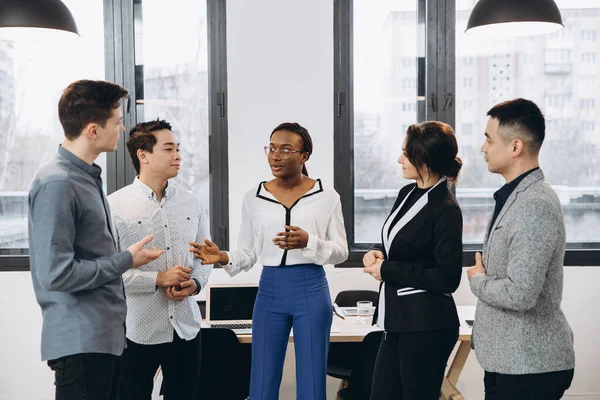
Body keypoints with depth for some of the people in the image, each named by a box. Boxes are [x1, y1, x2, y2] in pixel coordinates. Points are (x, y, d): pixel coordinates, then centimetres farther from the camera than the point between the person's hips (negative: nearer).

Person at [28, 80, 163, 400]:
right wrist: (126, 260, -13)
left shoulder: (87, 176, 10)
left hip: (106, 333, 9)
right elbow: (57, 274, -23)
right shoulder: (56, 184, -18)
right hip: (81, 339, -9)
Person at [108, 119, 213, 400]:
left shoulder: (191, 203, 7)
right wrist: (159, 279, -18)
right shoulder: (115, 206, -9)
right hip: (137, 329, -4)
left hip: (185, 326, 5)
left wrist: (195, 283, -7)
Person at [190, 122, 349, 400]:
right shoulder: (253, 198, 4)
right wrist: (223, 258, -14)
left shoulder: (327, 196, -1)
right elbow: (248, 254, 7)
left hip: (311, 291, -2)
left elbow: (341, 252, -1)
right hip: (269, 291, 2)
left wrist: (308, 242, -19)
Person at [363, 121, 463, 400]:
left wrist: (387, 270, -16)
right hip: (398, 321, 8)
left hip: (426, 327, -8)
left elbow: (448, 279, -19)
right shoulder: (407, 193, 8)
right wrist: (377, 252, -1)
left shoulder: (445, 210, -16)